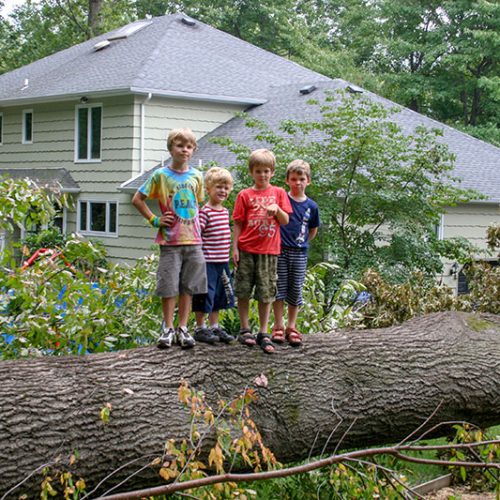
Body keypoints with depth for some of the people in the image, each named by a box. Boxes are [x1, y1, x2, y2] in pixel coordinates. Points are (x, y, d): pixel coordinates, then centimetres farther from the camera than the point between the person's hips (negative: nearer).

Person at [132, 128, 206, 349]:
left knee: (188, 286, 6)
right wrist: (154, 220, -5)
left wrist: (196, 222, 11)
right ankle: (168, 328, 11)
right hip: (170, 240, -3)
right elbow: (137, 199, 1)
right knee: (169, 286, -1)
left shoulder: (196, 176, 7)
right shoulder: (161, 175, -4)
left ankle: (183, 328, 14)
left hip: (193, 239, 3)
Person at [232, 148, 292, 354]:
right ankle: (245, 329, 16)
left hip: (269, 250, 0)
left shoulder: (278, 193, 8)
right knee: (243, 291, 4)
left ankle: (263, 333, 8)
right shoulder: (245, 195, 5)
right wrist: (234, 248, -2)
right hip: (247, 249, 0)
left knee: (266, 293, 2)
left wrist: (277, 209, -14)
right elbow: (238, 223, 4)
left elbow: (285, 221, 6)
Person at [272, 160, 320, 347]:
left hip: (299, 253, 2)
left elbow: (313, 231, 15)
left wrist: (301, 242, 8)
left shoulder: (311, 206, 3)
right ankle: (278, 327, 10)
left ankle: (291, 327, 15)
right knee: (279, 288, 1)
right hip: (280, 250, -2)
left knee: (296, 291, 6)